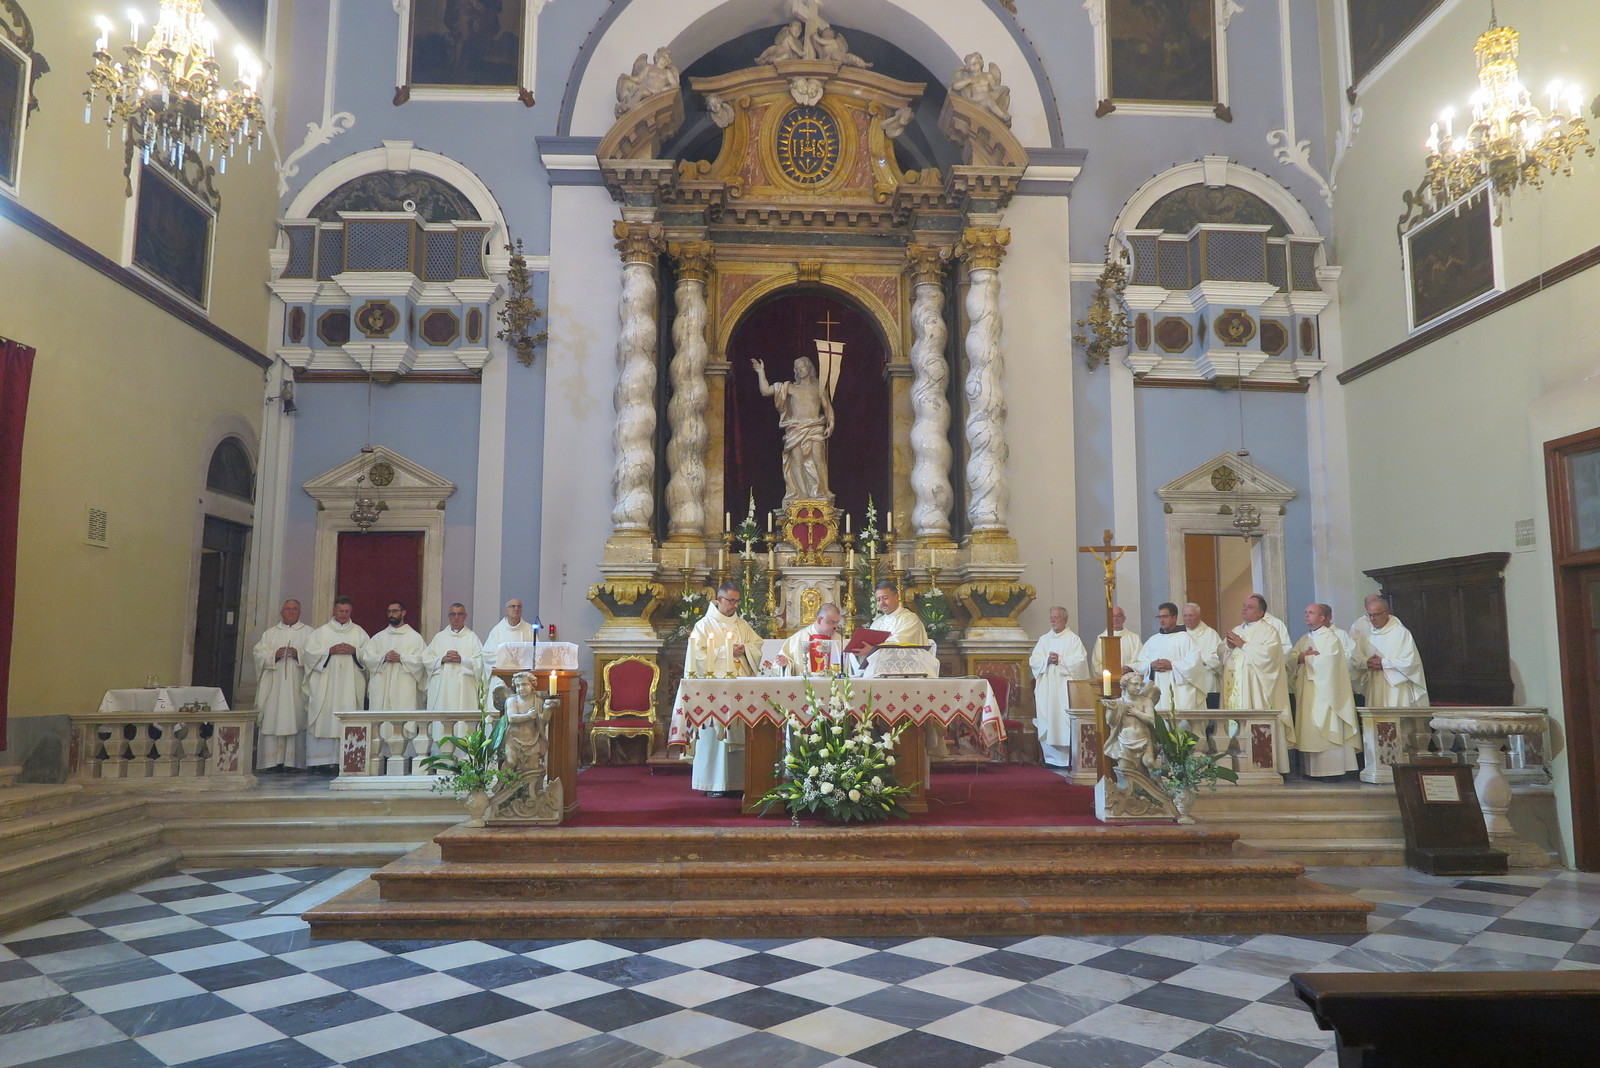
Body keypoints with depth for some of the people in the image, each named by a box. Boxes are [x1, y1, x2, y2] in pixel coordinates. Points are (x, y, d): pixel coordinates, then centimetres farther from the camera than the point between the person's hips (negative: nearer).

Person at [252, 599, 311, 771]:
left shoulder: (308, 633, 11)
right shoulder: (270, 633, 17)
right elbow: (259, 654, 7)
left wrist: (298, 654, -15)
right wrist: (274, 655, -10)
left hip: (297, 686, -2)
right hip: (274, 685, 2)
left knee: (296, 719, -6)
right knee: (272, 721, -5)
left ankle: (295, 762, -5)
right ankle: (272, 761, -3)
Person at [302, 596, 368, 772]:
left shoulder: (359, 632, 14)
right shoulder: (321, 631, 12)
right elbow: (310, 652, 1)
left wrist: (354, 651, -10)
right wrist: (330, 651, -11)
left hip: (350, 684, 0)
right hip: (325, 684, 0)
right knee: (324, 718, -6)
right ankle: (322, 760, -4)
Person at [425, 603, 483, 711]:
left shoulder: (472, 637, 7)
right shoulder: (439, 637, 14)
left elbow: (480, 661, -2)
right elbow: (426, 658, 7)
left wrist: (462, 660, -13)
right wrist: (442, 659, -8)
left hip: (464, 688, -2)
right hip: (441, 688, 2)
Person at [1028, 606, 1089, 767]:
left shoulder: (1073, 639, 4)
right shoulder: (1043, 639, 15)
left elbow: (1080, 661, -8)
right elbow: (1033, 660, 6)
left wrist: (1060, 660, -10)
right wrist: (1047, 660, -10)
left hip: (1065, 687, -4)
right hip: (1046, 688, 4)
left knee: (1066, 723, -7)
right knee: (1047, 723, 1)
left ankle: (1069, 759, -4)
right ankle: (1051, 758, 7)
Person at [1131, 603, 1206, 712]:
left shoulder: (1184, 638, 1)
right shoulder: (1153, 640, 15)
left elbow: (1193, 663, -9)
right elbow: (1140, 664, 12)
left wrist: (1171, 665, -12)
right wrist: (1151, 665, -8)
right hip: (1158, 691, 4)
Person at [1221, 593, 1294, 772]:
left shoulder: (1268, 630, 2)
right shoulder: (1236, 631, 22)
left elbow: (1268, 653, -15)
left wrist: (1242, 645, -9)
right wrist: (1229, 646, -1)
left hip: (1256, 689, -6)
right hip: (1234, 687, 6)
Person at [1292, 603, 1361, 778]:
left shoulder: (1331, 637, -4)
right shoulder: (1303, 640, 18)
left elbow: (1328, 661, -17)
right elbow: (1292, 659, 9)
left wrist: (1306, 658, -5)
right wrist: (1300, 657, -12)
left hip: (1325, 691, -7)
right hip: (1307, 692, 7)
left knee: (1326, 729, -6)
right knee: (1309, 729, 3)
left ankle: (1331, 769, -2)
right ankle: (1312, 769, 6)